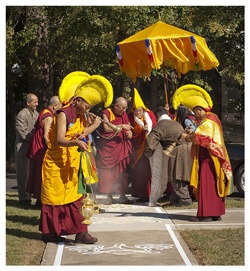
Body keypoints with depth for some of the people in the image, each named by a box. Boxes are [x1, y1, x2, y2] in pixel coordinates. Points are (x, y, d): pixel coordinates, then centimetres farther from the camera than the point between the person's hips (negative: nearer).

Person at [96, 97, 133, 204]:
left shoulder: (124, 115, 13)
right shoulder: (106, 113, -4)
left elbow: (128, 130, 17)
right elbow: (106, 128, -18)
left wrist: (129, 134, -6)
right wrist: (121, 126, -18)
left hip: (122, 146, 5)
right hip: (108, 147, -4)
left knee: (123, 171, 0)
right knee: (108, 170, -5)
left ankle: (122, 195, 6)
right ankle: (109, 196, 0)